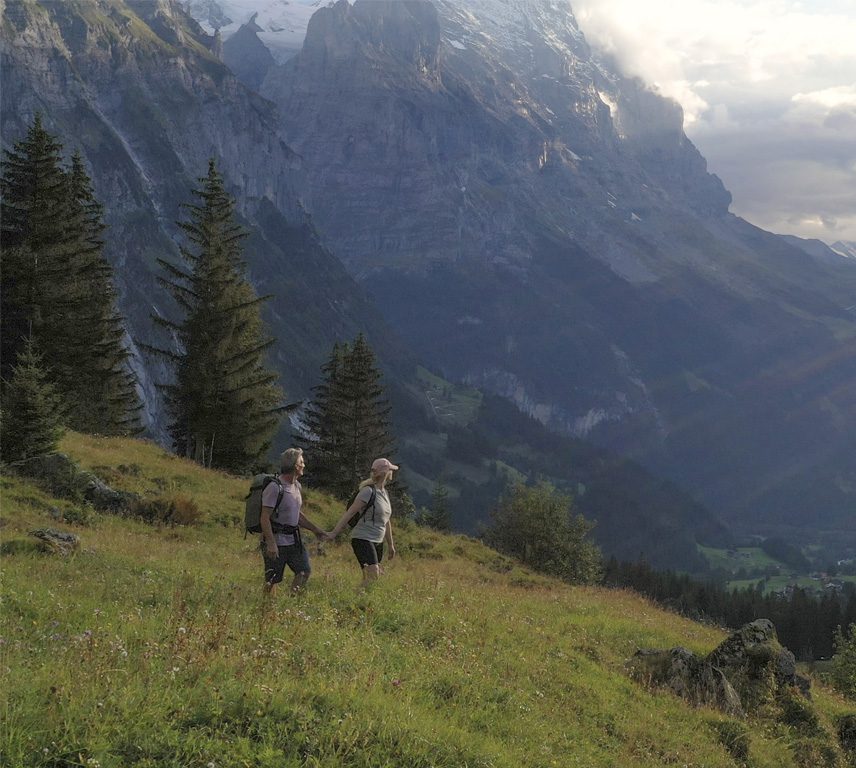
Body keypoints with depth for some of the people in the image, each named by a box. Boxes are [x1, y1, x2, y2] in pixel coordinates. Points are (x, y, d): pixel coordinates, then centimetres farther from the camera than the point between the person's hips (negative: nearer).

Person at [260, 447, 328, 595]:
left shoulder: (296, 486, 11)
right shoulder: (274, 487, -17)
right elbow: (265, 518, -20)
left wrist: (315, 529, 22)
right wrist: (271, 544, -25)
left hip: (293, 539, 8)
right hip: (276, 541, -8)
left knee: (304, 571, 4)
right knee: (272, 580, -2)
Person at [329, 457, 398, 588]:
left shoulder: (385, 493, 14)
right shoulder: (368, 492, -12)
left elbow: (386, 521, 23)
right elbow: (350, 512, -13)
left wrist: (390, 545, 27)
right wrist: (335, 532, -16)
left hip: (378, 542, 8)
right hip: (363, 539, -8)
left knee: (368, 578, 4)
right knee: (373, 575, -21)